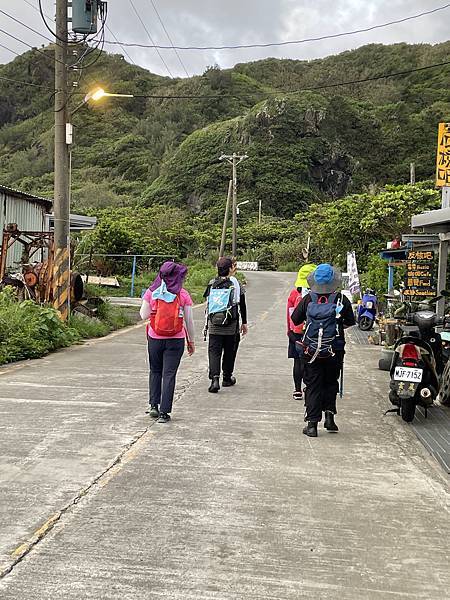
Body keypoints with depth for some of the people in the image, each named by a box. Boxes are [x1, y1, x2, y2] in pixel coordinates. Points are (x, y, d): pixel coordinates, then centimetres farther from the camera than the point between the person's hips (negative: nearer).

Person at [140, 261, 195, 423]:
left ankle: (154, 405, 13)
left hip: (155, 338, 2)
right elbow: (189, 320, -2)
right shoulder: (183, 295, -6)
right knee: (169, 374, 4)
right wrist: (191, 341, 8)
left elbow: (144, 315, -1)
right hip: (176, 340, -1)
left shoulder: (151, 292, -4)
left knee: (155, 371, 20)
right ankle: (164, 412, 2)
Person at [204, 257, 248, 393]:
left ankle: (215, 379, -15)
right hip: (231, 327, -2)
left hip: (214, 326, 2)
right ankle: (227, 378, 25)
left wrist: (206, 325, 16)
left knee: (214, 351, 1)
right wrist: (244, 323, 9)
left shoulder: (212, 284, 3)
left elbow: (208, 305, 7)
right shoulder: (235, 283, -4)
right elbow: (242, 305, 0)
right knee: (229, 351, 14)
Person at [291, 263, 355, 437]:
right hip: (334, 351, 0)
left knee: (313, 385, 6)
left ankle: (312, 424, 4)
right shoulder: (342, 300, -7)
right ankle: (329, 414, 6)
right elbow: (350, 322, 5)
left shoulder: (308, 299, -7)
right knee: (331, 382, 19)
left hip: (311, 350, 0)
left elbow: (295, 319, 2)